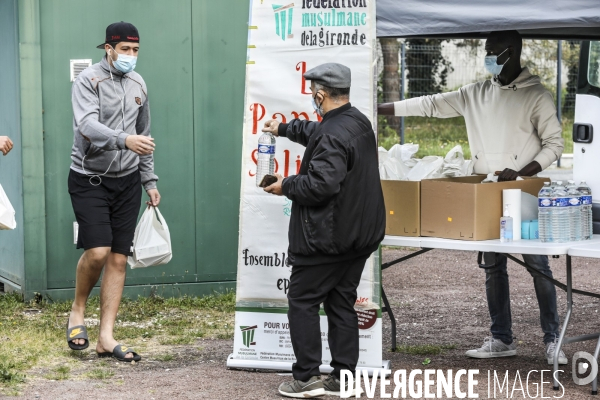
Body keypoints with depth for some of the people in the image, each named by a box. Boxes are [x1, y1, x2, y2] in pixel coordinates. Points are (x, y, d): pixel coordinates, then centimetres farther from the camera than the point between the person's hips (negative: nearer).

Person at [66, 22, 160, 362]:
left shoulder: (139, 84, 9)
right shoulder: (89, 81, -10)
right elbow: (87, 126, -26)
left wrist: (150, 181, 15)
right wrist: (124, 140, -41)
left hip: (127, 181, 5)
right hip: (90, 179, -5)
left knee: (119, 259, 2)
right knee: (98, 251, -17)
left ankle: (107, 337, 7)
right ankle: (78, 311, 11)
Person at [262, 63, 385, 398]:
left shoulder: (332, 136, -20)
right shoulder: (359, 122, 12)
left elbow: (320, 185, -27)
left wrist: (286, 186, -10)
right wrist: (283, 129, 42)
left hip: (327, 238, -9)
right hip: (360, 234, 9)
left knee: (303, 301, 1)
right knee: (342, 304, 12)